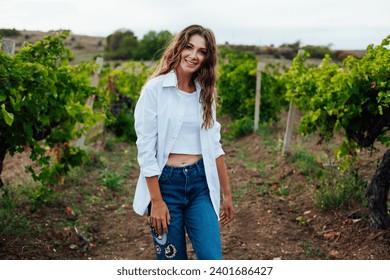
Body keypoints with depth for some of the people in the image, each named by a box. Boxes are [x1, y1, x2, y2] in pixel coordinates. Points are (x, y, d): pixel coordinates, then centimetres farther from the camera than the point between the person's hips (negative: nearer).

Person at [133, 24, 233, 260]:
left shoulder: (205, 93, 8)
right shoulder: (155, 88, -7)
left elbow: (214, 145, 12)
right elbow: (145, 149, -10)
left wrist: (227, 192, 12)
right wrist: (156, 201, -12)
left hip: (200, 183, 4)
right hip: (165, 183, -4)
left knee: (212, 260, -4)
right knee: (172, 259, 7)